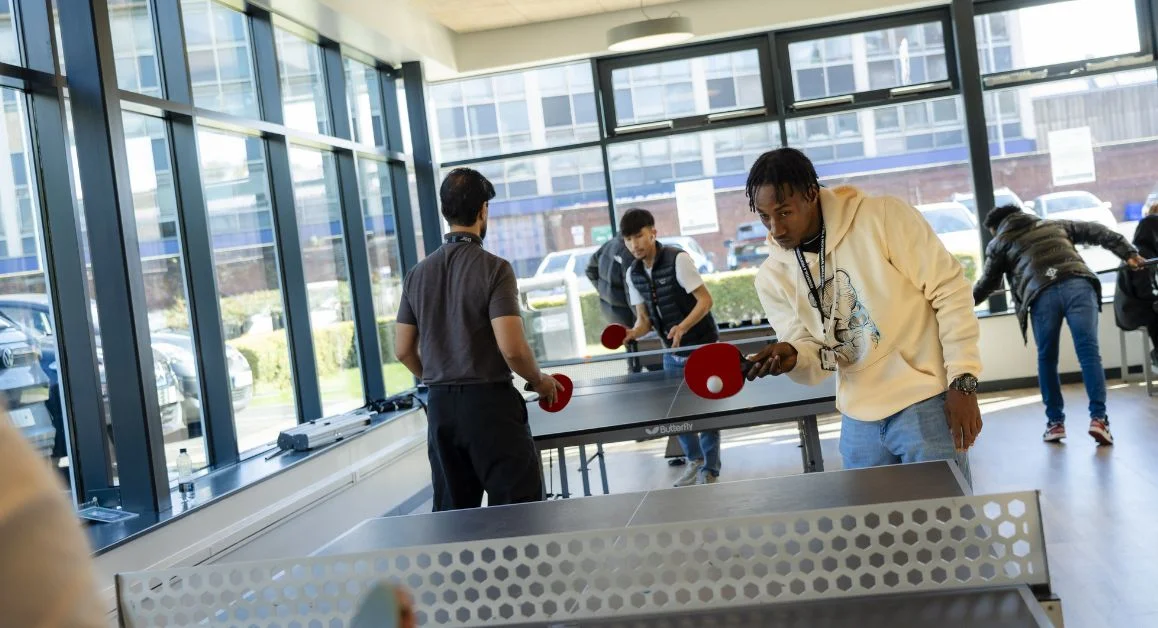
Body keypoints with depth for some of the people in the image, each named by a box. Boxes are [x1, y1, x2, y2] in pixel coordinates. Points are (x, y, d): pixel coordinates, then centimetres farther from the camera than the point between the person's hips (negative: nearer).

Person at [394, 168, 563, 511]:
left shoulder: (418, 274, 6)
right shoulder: (494, 268, -11)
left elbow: (403, 350, 10)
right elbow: (511, 347, -18)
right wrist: (539, 380, 0)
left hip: (440, 406, 6)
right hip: (489, 402, -6)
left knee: (452, 515, 12)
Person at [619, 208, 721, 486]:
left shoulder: (677, 259, -17)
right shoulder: (633, 273, 1)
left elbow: (705, 300, -19)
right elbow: (644, 318, 5)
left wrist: (683, 327, -33)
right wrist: (632, 333, -16)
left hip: (702, 347, -6)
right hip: (672, 353, 6)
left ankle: (710, 471, 16)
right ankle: (694, 460, 34)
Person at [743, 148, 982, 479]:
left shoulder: (883, 216, -12)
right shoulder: (772, 277, 1)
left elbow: (949, 290, -9)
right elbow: (814, 357, 2)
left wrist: (962, 380, -13)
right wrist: (793, 356, -22)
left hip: (925, 403, -4)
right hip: (858, 420, 4)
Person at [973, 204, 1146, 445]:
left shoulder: (999, 243, 25)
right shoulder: (1054, 225, 35)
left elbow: (987, 283, 30)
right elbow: (1097, 232, 30)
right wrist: (1128, 253, 29)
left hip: (1041, 295, -2)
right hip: (1077, 284, 2)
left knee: (1047, 359, 12)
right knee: (1089, 353, -3)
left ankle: (1055, 421, 15)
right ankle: (1098, 418, -13)